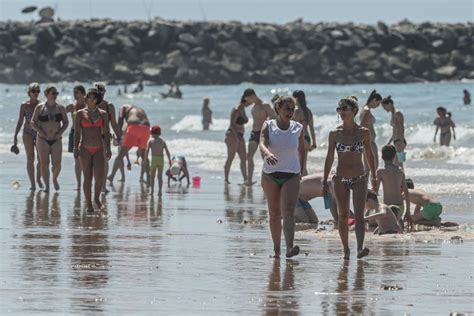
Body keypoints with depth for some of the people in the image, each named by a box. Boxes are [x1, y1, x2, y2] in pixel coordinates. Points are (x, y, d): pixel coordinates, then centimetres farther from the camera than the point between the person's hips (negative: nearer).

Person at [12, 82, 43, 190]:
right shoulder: (24, 105, 1)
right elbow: (20, 121, 2)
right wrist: (15, 135, -4)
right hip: (28, 133, -1)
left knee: (41, 158, -5)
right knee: (30, 159, -3)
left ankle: (38, 178, 20)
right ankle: (32, 183, 2)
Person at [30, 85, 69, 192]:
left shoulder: (60, 108, 6)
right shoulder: (40, 107, 0)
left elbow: (66, 122, 11)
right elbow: (32, 122, 1)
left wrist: (61, 131, -6)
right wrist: (39, 131, -15)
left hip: (56, 140, 1)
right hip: (43, 139, -1)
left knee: (57, 165, -1)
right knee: (44, 164, -6)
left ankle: (55, 179, 29)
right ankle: (46, 185, 3)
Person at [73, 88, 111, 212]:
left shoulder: (103, 114, 6)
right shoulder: (80, 113, 3)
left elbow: (106, 133, 7)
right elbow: (77, 132, 3)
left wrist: (108, 149, 1)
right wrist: (76, 148, -6)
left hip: (99, 149, 0)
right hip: (85, 149, 0)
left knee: (99, 176, -12)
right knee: (87, 177, -1)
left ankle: (97, 198, 13)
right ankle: (89, 204, 6)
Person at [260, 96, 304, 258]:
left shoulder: (298, 128, 1)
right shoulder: (268, 126, -4)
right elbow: (262, 143, -22)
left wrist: (300, 170, 23)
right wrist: (267, 153, -44)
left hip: (291, 175, -1)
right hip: (270, 174, 1)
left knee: (288, 211, -17)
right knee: (274, 213, 8)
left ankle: (290, 247, -31)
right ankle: (276, 249, 20)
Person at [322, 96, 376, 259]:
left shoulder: (364, 132, -1)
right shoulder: (335, 133, -1)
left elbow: (369, 155, 10)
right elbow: (329, 158, 2)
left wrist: (373, 177, 16)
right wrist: (325, 181, -2)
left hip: (359, 179, -1)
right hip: (340, 179, 1)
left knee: (359, 215, -14)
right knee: (343, 215, 7)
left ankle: (360, 249, -26)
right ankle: (346, 249, 20)